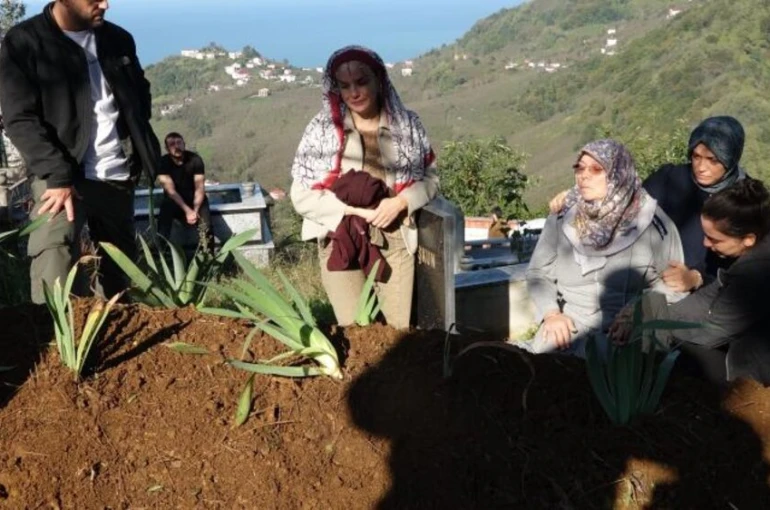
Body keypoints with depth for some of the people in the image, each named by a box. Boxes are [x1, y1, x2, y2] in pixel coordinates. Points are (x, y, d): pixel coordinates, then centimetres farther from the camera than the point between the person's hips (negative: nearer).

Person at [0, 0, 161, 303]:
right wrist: (58, 175, -23)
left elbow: (140, 96, 23)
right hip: (60, 177, -5)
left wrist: (142, 151, 8)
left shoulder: (118, 39, 10)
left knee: (121, 270, 12)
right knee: (53, 261, -19)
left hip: (118, 178, 5)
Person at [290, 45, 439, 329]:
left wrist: (400, 202, -11)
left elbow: (430, 178, 9)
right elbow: (301, 195, -6)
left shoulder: (407, 124, 3)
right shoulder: (321, 129, -4)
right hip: (341, 240, -2)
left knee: (400, 327, 5)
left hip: (394, 238, 2)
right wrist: (358, 211, -14)